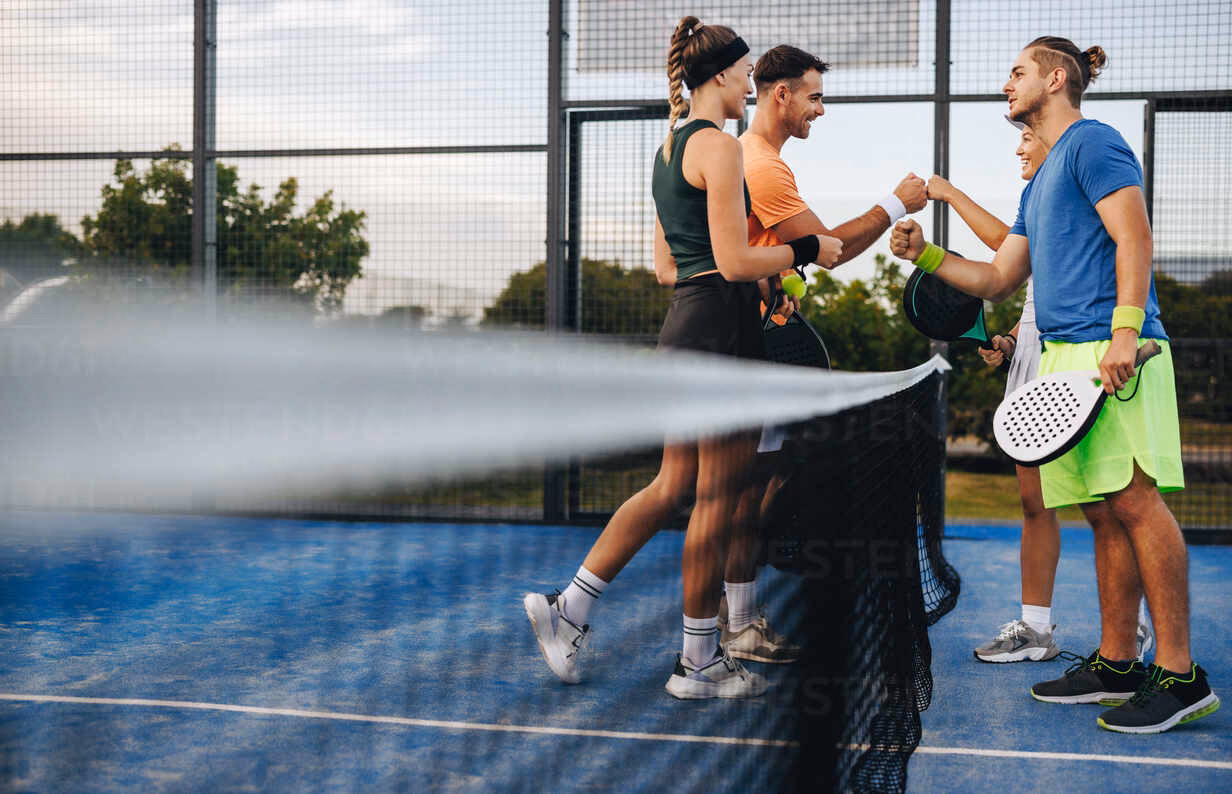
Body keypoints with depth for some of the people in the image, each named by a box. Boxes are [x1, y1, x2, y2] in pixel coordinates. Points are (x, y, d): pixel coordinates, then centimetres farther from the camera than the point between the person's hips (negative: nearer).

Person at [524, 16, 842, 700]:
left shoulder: (669, 148, 17)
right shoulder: (717, 146, -12)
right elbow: (735, 260, -18)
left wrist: (761, 281, 24)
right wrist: (807, 251, -4)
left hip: (683, 324, 9)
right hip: (722, 328, -9)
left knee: (673, 486, 14)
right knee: (717, 498, -1)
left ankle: (569, 607, 13)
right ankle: (699, 663, 9)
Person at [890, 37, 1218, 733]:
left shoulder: (1093, 142, 0)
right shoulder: (1040, 184, 27)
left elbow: (1134, 239, -12)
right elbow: (999, 281, 31)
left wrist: (1125, 332, -22)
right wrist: (925, 254, 21)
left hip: (1110, 347, -9)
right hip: (1065, 355, 9)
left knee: (1134, 499, -13)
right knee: (1106, 513, 9)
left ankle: (1181, 676, -12)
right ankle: (1116, 664, 13)